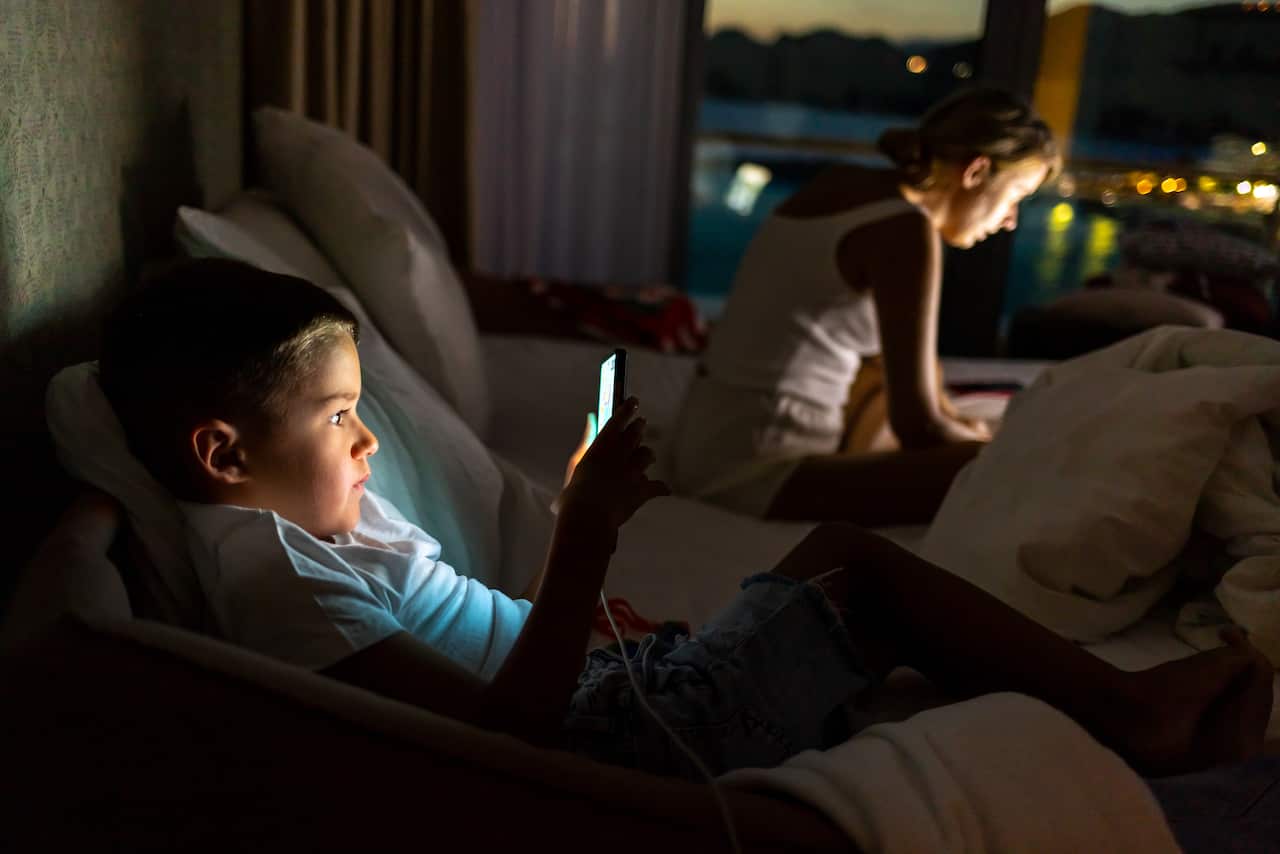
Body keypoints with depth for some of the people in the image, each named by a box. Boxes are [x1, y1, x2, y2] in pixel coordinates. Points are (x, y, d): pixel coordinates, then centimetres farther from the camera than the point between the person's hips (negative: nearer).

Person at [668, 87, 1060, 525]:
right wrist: (986, 444, 4)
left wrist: (958, 423, 23)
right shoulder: (905, 229, -16)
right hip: (756, 473, -10)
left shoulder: (843, 183, 10)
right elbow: (915, 425, -16)